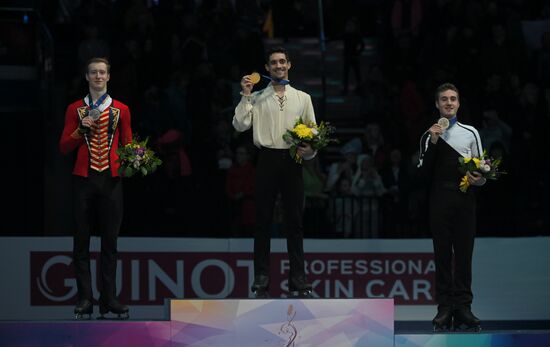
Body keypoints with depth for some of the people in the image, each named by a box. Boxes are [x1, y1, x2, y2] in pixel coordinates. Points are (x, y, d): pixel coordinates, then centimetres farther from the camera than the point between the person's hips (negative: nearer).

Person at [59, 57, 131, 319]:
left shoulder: (121, 110, 10)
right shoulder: (75, 109, 9)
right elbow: (64, 147, 7)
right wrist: (81, 129, -8)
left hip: (111, 179, 0)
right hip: (84, 178, 0)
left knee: (110, 240, 1)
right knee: (82, 240, -2)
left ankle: (109, 298, 4)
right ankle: (84, 299, 1)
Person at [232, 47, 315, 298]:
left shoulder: (302, 98, 13)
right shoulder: (257, 98, 8)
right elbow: (240, 125, -5)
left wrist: (310, 150, -7)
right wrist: (245, 96, -9)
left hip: (293, 161, 1)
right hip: (267, 159, -1)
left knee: (295, 221, 2)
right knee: (263, 221, 0)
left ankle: (298, 280, 5)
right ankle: (261, 278, 5)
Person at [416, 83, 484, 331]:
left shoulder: (470, 133, 10)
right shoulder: (429, 136, 8)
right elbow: (423, 173, 0)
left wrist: (479, 179, -10)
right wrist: (432, 143, -9)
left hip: (465, 199, 0)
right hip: (439, 200, 0)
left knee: (464, 253, -1)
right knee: (442, 254, 0)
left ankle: (463, 307, 0)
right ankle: (444, 309, 1)